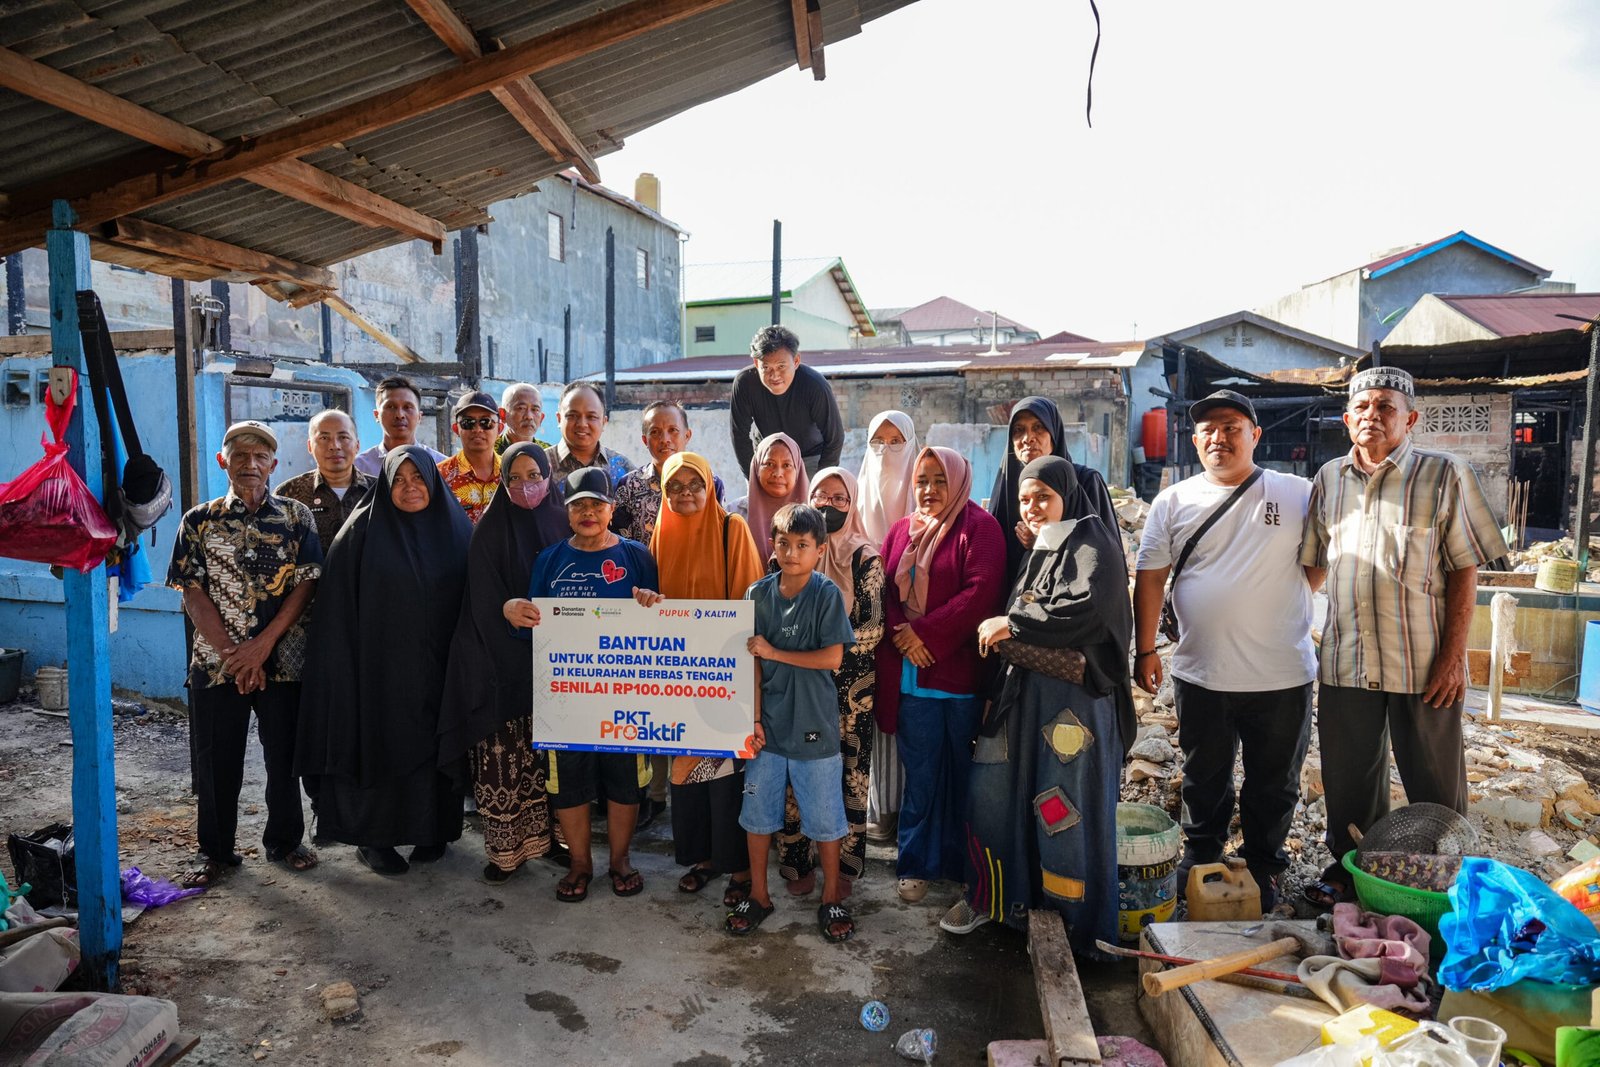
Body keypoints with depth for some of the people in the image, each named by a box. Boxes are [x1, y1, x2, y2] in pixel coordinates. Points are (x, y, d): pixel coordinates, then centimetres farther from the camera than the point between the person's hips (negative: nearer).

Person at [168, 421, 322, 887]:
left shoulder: (296, 516, 2)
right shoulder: (199, 521, 4)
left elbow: (307, 585, -5)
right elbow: (193, 594, -1)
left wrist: (261, 645, -13)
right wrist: (230, 651, -11)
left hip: (283, 660, 0)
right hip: (216, 663, 1)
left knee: (284, 756, 8)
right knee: (216, 761, 8)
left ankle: (284, 841, 27)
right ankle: (216, 851, 26)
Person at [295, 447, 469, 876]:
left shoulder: (456, 528, 3)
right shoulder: (364, 530, -3)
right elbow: (340, 606, -4)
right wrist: (348, 661, -10)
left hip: (439, 667, 2)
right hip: (381, 664, -2)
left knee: (434, 744, 10)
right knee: (381, 747, 4)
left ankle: (432, 830, 25)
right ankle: (373, 837, 20)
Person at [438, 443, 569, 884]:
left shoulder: (563, 525, 5)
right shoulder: (490, 532, -2)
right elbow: (486, 605, -5)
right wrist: (522, 660, -11)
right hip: (503, 662, -2)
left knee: (547, 754, 8)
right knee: (503, 756, -4)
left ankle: (544, 834, 21)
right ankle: (506, 847, 6)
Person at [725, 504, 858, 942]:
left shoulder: (826, 594, -10)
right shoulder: (758, 594, 0)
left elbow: (832, 658, -15)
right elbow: (752, 662, 0)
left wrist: (774, 652, -13)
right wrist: (753, 719, -4)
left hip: (813, 726, -3)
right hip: (768, 724, 3)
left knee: (824, 818, 9)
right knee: (757, 812, 13)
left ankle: (832, 898, 28)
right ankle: (758, 895, 32)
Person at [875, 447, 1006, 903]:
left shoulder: (979, 527, -3)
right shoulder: (902, 531, 13)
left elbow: (981, 592, -14)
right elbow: (887, 591, 10)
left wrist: (926, 634, -15)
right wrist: (902, 635, -8)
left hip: (961, 670, -4)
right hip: (910, 673, 4)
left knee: (964, 771, 7)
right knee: (920, 772, 10)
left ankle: (966, 863, 24)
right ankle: (917, 864, 23)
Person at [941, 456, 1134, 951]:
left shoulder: (1093, 543, -6)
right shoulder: (1034, 549, 17)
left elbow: (1087, 609, -22)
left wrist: (1011, 625, -15)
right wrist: (1000, 631, 2)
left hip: (1074, 692, -7)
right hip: (1021, 687, 7)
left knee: (1067, 805, 1)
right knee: (991, 788, 7)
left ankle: (1076, 919, 19)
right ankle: (990, 895, 24)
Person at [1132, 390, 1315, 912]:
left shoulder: (1297, 493, -1)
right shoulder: (1173, 501, 2)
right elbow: (1150, 578, 5)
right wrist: (1145, 649, 3)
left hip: (1282, 676, -1)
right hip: (1200, 674, 1)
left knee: (1274, 784, 15)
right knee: (1203, 780, 18)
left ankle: (1264, 867, 35)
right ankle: (1200, 855, 38)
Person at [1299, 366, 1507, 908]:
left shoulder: (1444, 474, -3)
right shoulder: (1329, 479, 9)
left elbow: (1464, 571, -5)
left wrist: (1452, 657, -11)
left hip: (1423, 661, -3)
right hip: (1345, 659, 3)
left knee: (1434, 782, 9)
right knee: (1348, 776, 15)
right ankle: (1349, 865, 33)